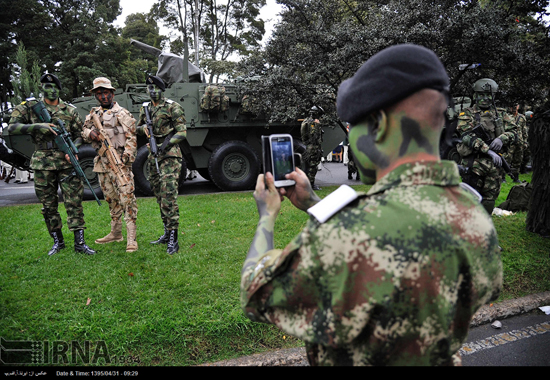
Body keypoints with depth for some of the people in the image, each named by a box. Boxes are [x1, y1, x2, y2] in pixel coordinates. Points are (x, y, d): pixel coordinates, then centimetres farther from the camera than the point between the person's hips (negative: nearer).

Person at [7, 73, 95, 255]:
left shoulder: (70, 110, 10)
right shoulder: (30, 107, 8)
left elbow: (79, 135, 12)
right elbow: (12, 127, -1)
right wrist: (38, 126, -16)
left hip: (66, 162, 0)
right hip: (43, 164, 1)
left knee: (74, 201, -4)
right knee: (48, 205, 7)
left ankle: (79, 242, 0)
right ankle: (58, 241, 21)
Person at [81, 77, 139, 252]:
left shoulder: (122, 113, -3)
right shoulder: (94, 113, 17)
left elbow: (131, 138, -9)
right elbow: (84, 131, 19)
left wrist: (126, 158, -20)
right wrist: (91, 134, -5)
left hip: (119, 161, -7)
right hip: (102, 162, 7)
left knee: (127, 196, -13)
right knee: (111, 198, 14)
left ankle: (131, 238, -13)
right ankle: (116, 233, 26)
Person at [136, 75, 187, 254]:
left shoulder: (173, 107, -5)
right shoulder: (145, 108, 14)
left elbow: (182, 132, -9)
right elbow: (137, 129, 22)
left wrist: (168, 142, -23)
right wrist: (143, 128, -1)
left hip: (170, 155, -7)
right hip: (153, 156, 7)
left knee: (169, 195, -14)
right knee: (160, 197, 12)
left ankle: (173, 239, -11)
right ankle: (167, 233, 23)